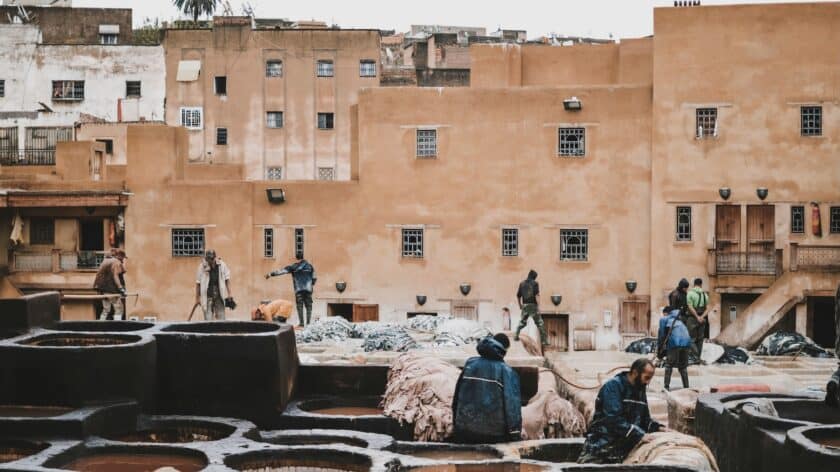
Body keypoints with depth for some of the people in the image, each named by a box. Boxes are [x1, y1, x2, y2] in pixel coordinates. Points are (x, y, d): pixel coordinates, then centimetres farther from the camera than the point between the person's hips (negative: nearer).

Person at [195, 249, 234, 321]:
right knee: (208, 321, -2)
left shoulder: (222, 265, -1)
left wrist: (229, 293, 4)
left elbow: (227, 279, 7)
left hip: (220, 296, 2)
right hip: (207, 297, -2)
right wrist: (197, 298, 2)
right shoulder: (202, 267, -6)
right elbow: (198, 283, 0)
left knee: (221, 319, 4)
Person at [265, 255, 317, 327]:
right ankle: (308, 322, -4)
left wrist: (271, 274, 1)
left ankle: (301, 323, -8)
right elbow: (314, 278, 9)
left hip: (298, 289, -1)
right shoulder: (309, 266, 9)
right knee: (308, 306, 5)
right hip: (308, 289, 1)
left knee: (300, 306, 1)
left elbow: (281, 271, -1)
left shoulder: (293, 267, 3)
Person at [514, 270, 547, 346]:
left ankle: (516, 335, 15)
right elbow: (537, 295, -14)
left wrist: (520, 305, 26)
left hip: (525, 306, 4)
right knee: (539, 323, 0)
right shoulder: (535, 283, -4)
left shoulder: (522, 283, 10)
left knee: (522, 322, 23)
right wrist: (538, 306, -13)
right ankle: (544, 340, -4)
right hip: (533, 305, -4)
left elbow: (518, 296, 13)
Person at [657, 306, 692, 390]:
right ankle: (686, 387, 16)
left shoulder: (663, 319, 16)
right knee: (683, 366, 17)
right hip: (686, 341, 5)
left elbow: (662, 335, 4)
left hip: (675, 342, -5)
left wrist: (659, 350, 10)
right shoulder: (678, 320, 33)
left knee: (669, 365, 6)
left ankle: (666, 387, 1)